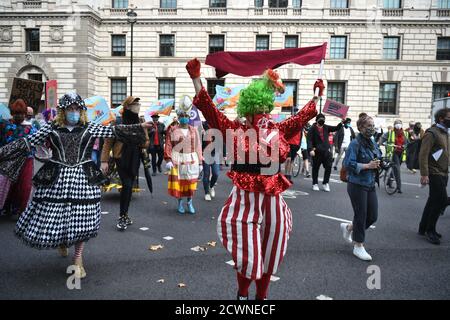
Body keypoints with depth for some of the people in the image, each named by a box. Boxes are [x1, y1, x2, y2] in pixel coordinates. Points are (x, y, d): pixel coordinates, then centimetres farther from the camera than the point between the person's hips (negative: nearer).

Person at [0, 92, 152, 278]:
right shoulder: (51, 128, 3)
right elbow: (27, 143, 3)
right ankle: (60, 241, 42)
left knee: (81, 221, 3)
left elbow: (114, 131, 1)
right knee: (49, 219, 5)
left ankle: (78, 261, 22)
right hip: (56, 180, 0)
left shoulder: (89, 128, 3)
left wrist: (140, 127, -2)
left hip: (83, 180, 0)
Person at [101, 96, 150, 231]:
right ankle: (122, 217, -1)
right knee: (126, 185, -13)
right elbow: (108, 142, -7)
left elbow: (146, 143, 12)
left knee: (129, 187, 9)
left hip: (134, 160, 5)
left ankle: (125, 214, 22)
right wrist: (104, 161, -13)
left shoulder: (140, 123, 9)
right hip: (121, 159, -5)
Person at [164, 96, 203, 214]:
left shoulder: (194, 130, 6)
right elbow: (168, 146, -3)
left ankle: (190, 202, 22)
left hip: (191, 160, 2)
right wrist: (168, 160, -13)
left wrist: (200, 162, 4)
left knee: (191, 183, 4)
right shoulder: (172, 130, 0)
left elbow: (198, 147, 6)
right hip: (177, 160, -1)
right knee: (178, 182, 3)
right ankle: (180, 203, 20)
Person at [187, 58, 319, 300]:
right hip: (245, 202, -4)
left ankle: (261, 296, 41)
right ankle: (242, 294, 36)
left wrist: (318, 94, 15)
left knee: (268, 257, 17)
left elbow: (304, 115, 15)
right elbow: (208, 108, -11)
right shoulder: (236, 131, -6)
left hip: (272, 202, 4)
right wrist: (196, 79, -18)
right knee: (247, 257, 5)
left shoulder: (278, 131, 5)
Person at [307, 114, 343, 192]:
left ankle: (326, 183, 13)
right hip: (317, 151, -4)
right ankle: (315, 184, 20)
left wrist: (341, 123, -9)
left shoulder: (326, 127, 10)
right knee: (315, 168, 7)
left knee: (328, 167, 0)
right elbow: (309, 140, -13)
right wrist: (310, 149, -24)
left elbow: (336, 128, 10)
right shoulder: (313, 128, -6)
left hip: (326, 151, 4)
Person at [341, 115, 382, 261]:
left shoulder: (373, 143, 10)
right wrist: (367, 166, -21)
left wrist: (376, 164, 1)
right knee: (361, 215, 1)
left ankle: (348, 227, 35)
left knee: (373, 216, 10)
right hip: (357, 185, -8)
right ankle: (358, 246, 18)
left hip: (370, 184, 8)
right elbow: (348, 164, -21)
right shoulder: (355, 144, -14)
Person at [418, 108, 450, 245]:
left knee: (433, 201, 12)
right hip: (435, 174, -9)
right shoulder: (432, 133, -12)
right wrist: (424, 174, -23)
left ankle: (424, 228, 21)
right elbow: (423, 154, -18)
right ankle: (430, 230, 3)